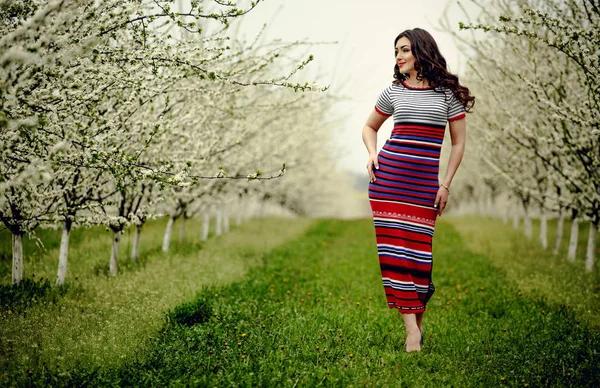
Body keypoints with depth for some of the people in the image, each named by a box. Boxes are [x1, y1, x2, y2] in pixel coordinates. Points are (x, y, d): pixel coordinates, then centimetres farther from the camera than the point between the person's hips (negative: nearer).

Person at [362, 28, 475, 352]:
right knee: (394, 248, -6)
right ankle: (412, 329, -5)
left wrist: (446, 185, 1)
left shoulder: (448, 93, 4)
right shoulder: (393, 92, 9)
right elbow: (369, 127, 24)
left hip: (425, 184, -1)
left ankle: (417, 320, 14)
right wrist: (373, 154, 4)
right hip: (388, 179, 2)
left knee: (418, 250, -3)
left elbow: (458, 142, 6)